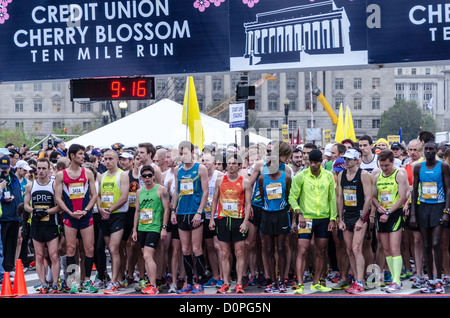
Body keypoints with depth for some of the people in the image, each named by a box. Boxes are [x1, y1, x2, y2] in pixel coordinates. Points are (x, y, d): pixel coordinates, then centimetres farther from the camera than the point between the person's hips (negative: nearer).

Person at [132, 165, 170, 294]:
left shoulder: (160, 189, -2)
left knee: (148, 256, -15)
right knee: (147, 257, 7)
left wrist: (164, 228, -11)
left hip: (154, 228, -6)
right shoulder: (139, 191, 14)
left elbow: (166, 209, -5)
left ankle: (153, 287, -15)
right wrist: (134, 230, 15)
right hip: (141, 228, 6)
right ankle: (151, 284, 12)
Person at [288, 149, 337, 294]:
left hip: (324, 219, 3)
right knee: (302, 251, -10)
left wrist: (333, 218, 4)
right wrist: (299, 213, -16)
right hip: (306, 218, -3)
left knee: (321, 252, 7)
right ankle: (300, 285, -10)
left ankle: (316, 283, 18)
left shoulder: (328, 176, 4)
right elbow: (292, 197, -3)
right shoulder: (301, 176, -5)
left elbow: (332, 198, 9)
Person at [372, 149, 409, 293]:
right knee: (386, 250, 7)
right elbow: (373, 196, 17)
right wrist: (378, 206, -5)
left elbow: (402, 198, -11)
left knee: (395, 249, -12)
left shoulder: (400, 175, -5)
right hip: (381, 215, 6)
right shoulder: (377, 176, 12)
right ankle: (394, 278, 13)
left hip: (395, 213, -6)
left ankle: (397, 282, -11)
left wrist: (388, 213, -16)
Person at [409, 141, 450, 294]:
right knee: (426, 245, 5)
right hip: (423, 207, 4)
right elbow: (414, 191, 11)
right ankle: (430, 281, 12)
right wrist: (413, 213, 5)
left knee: (435, 244, -13)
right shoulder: (418, 168, 8)